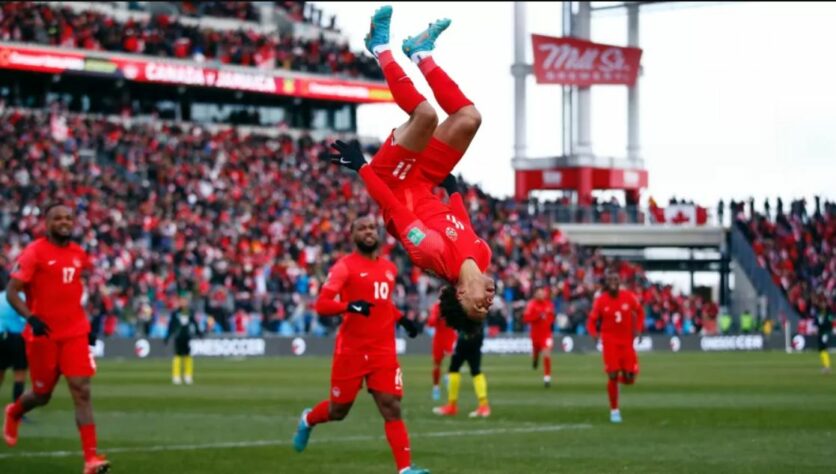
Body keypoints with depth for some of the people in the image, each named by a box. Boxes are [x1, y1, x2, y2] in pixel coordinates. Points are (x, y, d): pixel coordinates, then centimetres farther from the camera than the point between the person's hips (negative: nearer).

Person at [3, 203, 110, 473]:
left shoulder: (79, 254, 9)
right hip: (43, 334, -4)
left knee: (82, 391, -9)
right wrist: (31, 318, -26)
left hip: (75, 334, 4)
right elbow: (12, 292, -12)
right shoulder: (35, 252, -9)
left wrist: (86, 324, 19)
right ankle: (14, 413, 46)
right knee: (42, 395, 10)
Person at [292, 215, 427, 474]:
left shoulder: (390, 268, 13)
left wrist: (401, 319, 14)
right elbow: (322, 305, -15)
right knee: (339, 410, 10)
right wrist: (350, 306, -32)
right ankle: (308, 420, 43)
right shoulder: (345, 266, -7)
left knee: (391, 408, -8)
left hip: (384, 351, 4)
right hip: (351, 350, -4)